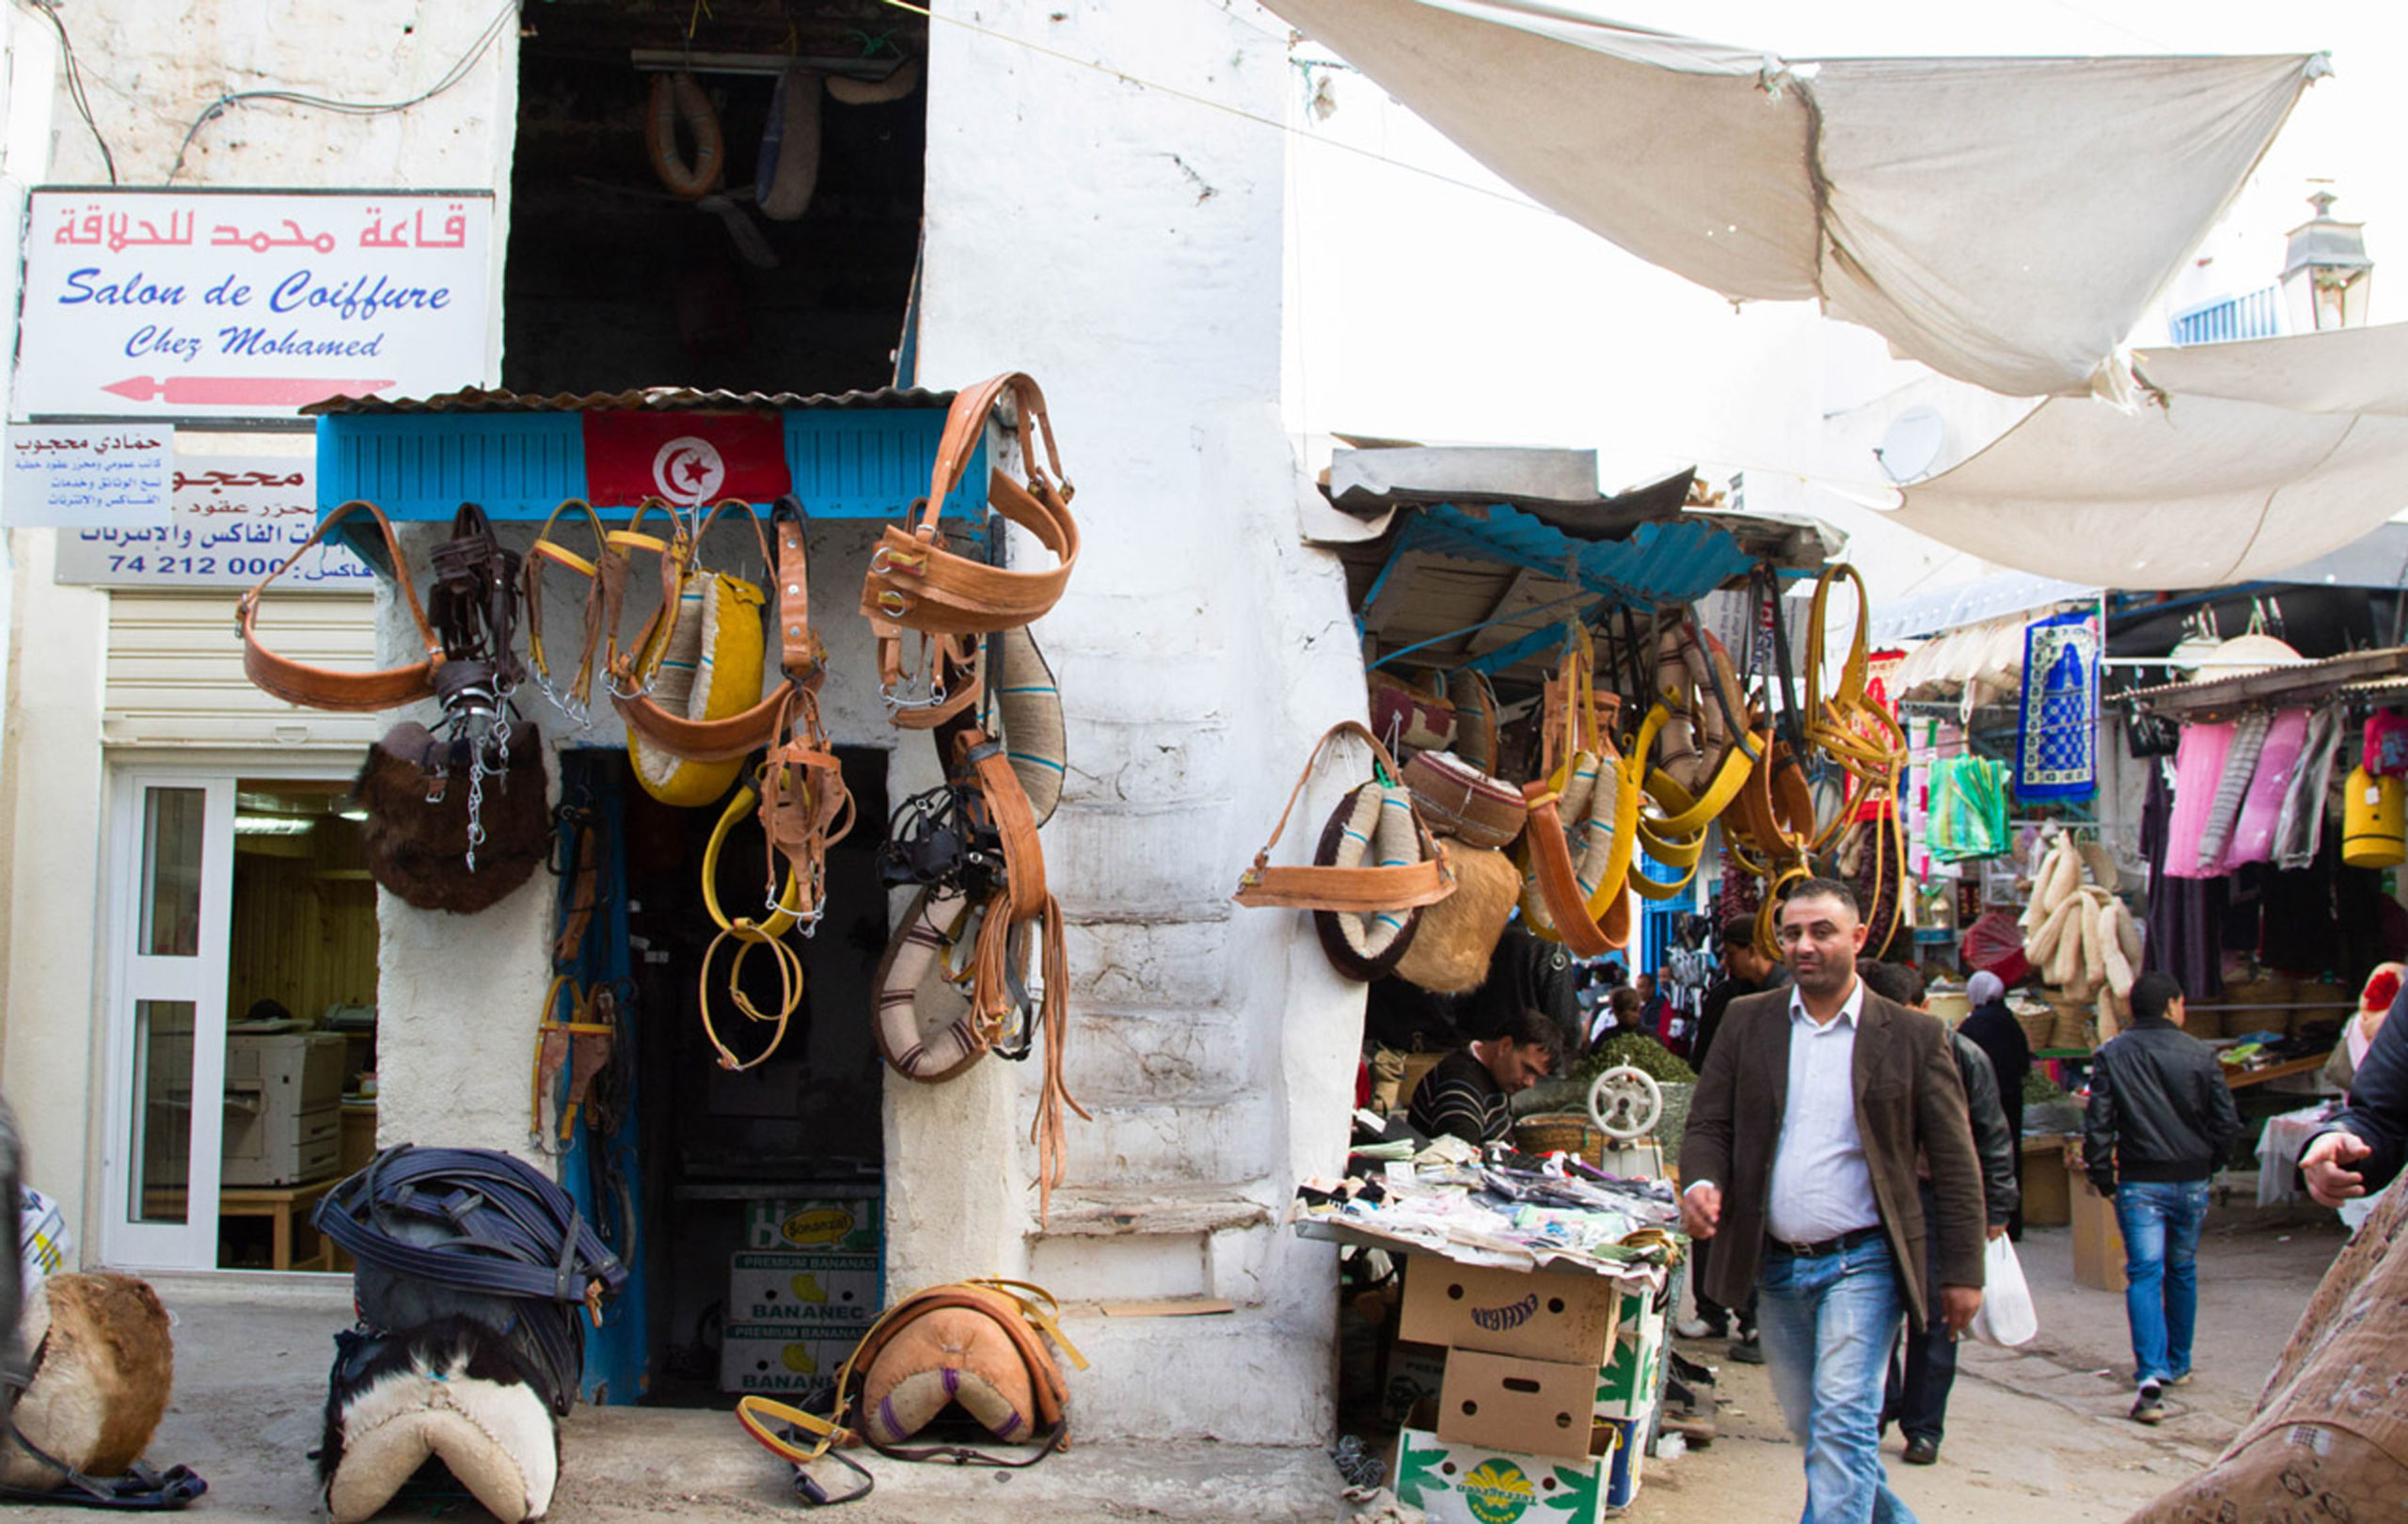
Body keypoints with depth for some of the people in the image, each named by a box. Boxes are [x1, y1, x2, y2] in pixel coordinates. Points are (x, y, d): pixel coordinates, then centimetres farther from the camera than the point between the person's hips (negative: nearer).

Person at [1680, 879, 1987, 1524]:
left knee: (1842, 1423, -14)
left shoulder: (1914, 1037, -1)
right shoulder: (1746, 1021, 6)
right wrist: (1702, 1182, -14)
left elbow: (1955, 1165, 0)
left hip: (1861, 1261, -4)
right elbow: (1708, 1124, 7)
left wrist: (1963, 1272, -3)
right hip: (1775, 1265, 4)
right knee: (1815, 1430, 13)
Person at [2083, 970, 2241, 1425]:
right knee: (2182, 1271, 18)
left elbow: (2098, 1123, -8)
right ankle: (2178, 1364, 32)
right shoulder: (2199, 1054, -2)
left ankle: (2151, 1378, -21)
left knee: (2144, 1273, -6)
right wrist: (2207, 1163, 14)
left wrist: (2103, 1178, 2)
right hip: (2191, 1182, 2)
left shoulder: (2111, 1056, -4)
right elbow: (2227, 1121, -1)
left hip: (2139, 1183, -2)